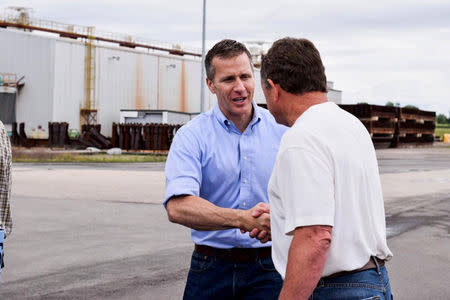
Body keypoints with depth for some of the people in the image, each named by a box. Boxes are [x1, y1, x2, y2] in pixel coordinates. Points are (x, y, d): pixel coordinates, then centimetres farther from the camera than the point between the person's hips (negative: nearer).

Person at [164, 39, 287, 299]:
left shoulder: (282, 130, 3)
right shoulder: (192, 137, -4)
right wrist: (242, 219, -31)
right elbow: (177, 207, -18)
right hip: (211, 269, 0)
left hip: (268, 269, 1)